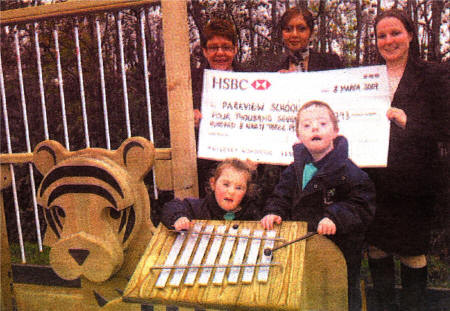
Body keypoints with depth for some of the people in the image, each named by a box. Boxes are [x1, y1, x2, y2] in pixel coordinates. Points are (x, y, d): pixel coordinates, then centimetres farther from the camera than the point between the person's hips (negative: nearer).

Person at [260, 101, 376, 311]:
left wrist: (336, 218, -30)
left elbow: (363, 205, -18)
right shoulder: (295, 169, 1)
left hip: (339, 250, -5)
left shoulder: (346, 170, -17)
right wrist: (274, 212, -9)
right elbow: (282, 196, 9)